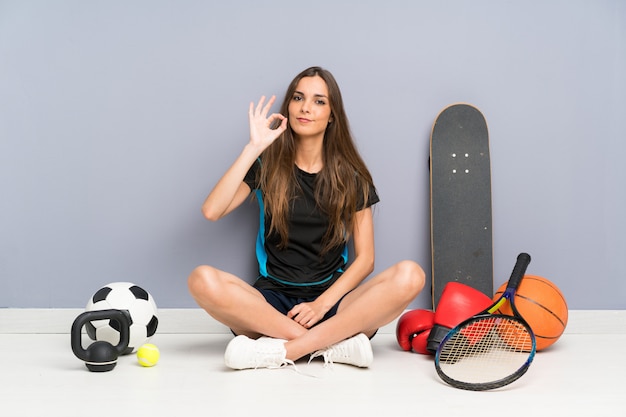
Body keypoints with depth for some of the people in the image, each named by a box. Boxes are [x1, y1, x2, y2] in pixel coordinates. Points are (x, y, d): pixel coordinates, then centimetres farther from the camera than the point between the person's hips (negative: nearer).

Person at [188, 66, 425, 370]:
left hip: (332, 302, 1)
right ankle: (335, 344, -28)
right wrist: (253, 147, -10)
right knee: (203, 280, -30)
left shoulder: (351, 175, 7)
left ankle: (281, 351, -30)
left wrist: (321, 304, -13)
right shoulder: (268, 165, 7)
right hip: (272, 303, 0)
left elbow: (365, 259, 2)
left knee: (409, 275, -27)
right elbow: (211, 211, -9)